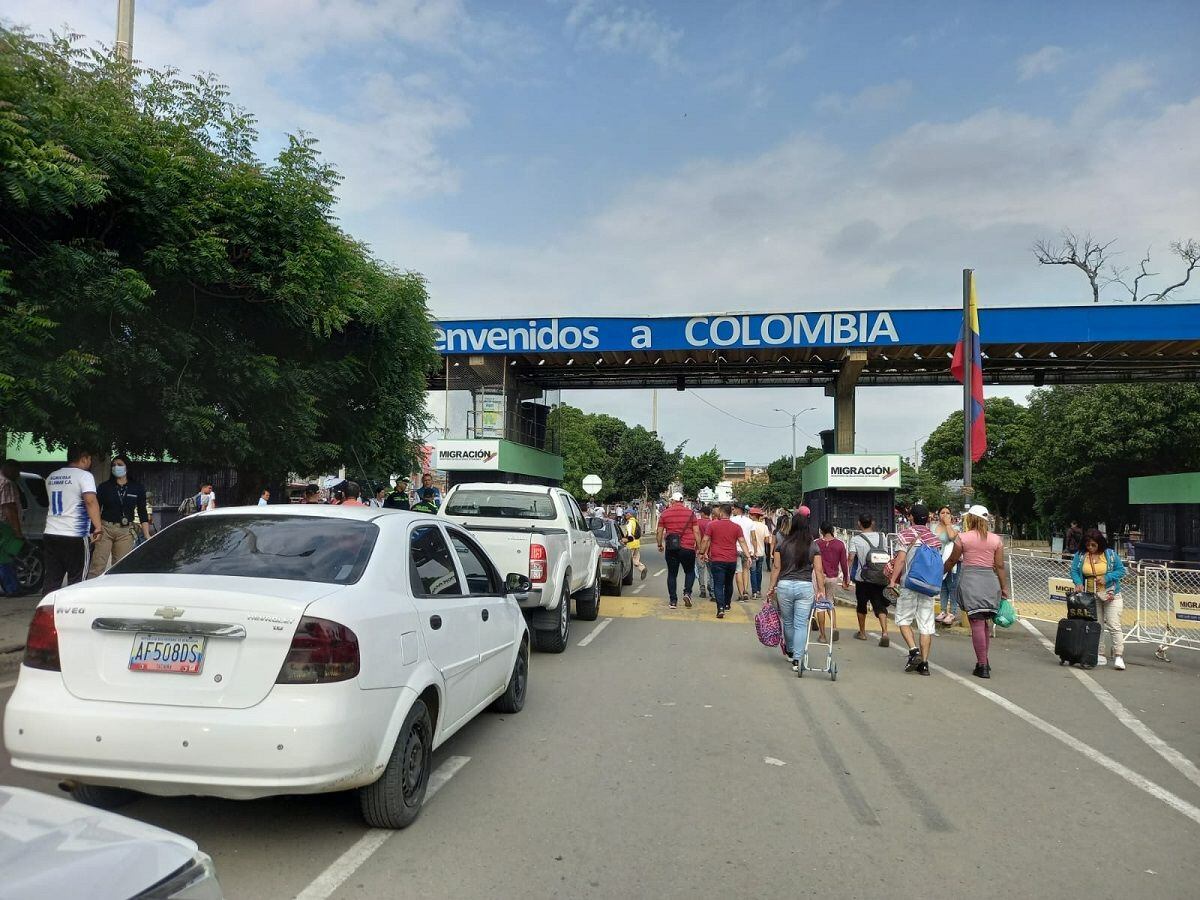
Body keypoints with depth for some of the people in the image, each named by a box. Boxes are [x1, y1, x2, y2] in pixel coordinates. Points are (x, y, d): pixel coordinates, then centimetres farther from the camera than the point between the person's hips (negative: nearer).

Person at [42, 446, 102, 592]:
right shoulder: (84, 475, -9)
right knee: (76, 581, 1)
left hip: (50, 534, 6)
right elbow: (90, 501, -25)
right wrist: (98, 526, -30)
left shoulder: (52, 477, 14)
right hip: (75, 536, -6)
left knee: (51, 580, 9)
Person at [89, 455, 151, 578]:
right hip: (105, 529, -1)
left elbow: (143, 513, 7)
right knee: (97, 566, -7)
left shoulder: (138, 489, 7)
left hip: (126, 532, 1)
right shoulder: (104, 487, 6)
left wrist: (147, 536, 1)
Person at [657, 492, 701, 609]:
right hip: (688, 547, -1)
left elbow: (659, 532, 5)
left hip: (671, 548, 1)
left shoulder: (665, 513, 3)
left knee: (672, 574, 9)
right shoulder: (690, 513, 1)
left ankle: (673, 601, 7)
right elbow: (696, 532, 0)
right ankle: (687, 592, -6)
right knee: (690, 572, 16)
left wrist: (660, 545, 19)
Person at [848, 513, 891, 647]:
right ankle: (884, 633, -19)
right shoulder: (882, 538, 4)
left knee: (861, 606, 15)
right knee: (880, 606, 0)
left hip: (862, 579, -2)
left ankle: (862, 633, 27)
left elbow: (851, 558, -13)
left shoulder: (856, 539, -7)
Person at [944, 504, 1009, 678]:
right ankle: (984, 661, 25)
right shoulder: (996, 539, 6)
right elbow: (1000, 566, 6)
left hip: (970, 581, -3)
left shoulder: (963, 537, -2)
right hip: (990, 582, 4)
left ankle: (982, 666, -2)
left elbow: (952, 561, 8)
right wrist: (1004, 587, 13)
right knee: (986, 622, 16)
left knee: (977, 623, -3)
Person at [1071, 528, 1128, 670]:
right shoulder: (1080, 555, 1)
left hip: (1110, 595, -2)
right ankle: (1100, 656, 13)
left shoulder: (1110, 554, -3)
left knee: (1114, 625, -8)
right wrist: (1078, 583, -18)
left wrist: (1106, 578, -15)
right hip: (1091, 597, 3)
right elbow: (1074, 571, 0)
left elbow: (1121, 570, -1)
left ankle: (1119, 657, -5)